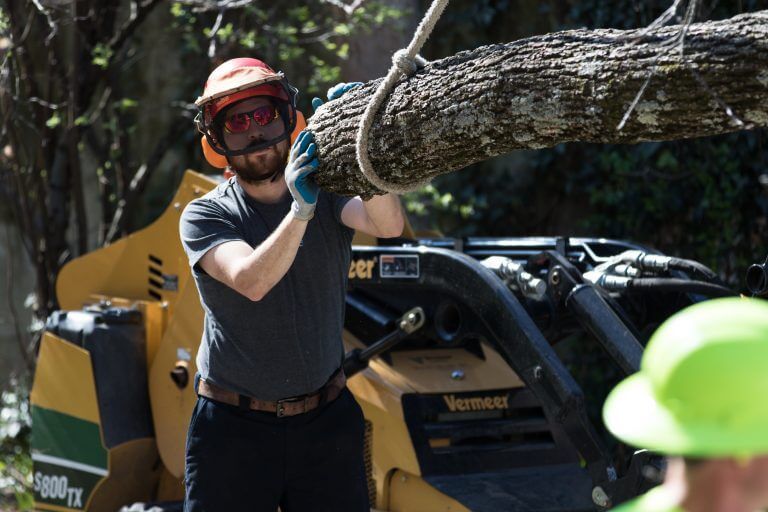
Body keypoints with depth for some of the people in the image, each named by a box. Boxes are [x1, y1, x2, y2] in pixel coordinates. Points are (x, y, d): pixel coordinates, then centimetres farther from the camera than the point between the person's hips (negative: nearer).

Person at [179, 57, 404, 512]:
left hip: (326, 422, 2)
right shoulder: (205, 217, -5)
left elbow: (389, 225, -20)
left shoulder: (327, 192, 1)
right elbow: (250, 281, -24)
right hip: (234, 427, -2)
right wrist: (300, 211, -39)